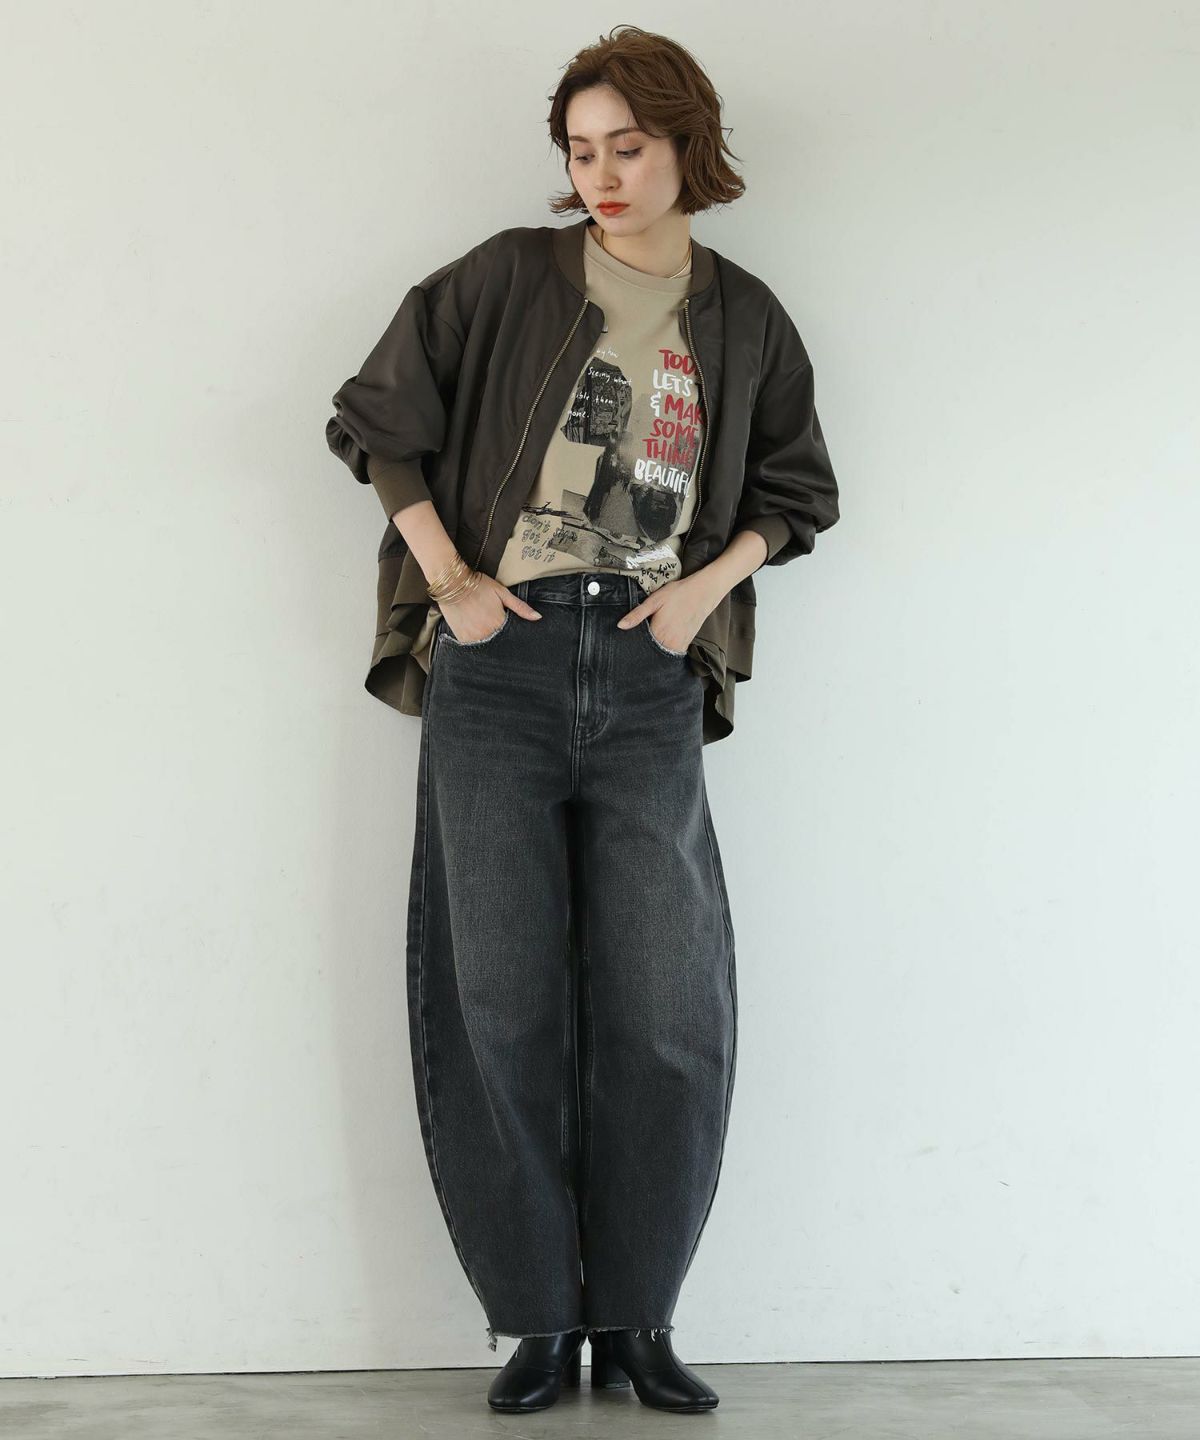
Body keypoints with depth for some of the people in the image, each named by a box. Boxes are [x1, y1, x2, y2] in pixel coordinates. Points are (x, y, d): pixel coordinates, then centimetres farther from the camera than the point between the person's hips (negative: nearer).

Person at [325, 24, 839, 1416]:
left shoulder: (744, 321, 11)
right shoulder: (508, 278, 5)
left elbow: (794, 490, 20)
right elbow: (376, 417, 8)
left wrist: (708, 584, 2)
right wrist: (448, 577, -1)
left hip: (648, 682, 1)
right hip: (498, 670, -1)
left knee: (668, 1015, -2)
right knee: (501, 1002, -2)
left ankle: (635, 1319, 13)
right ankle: (538, 1318, 10)